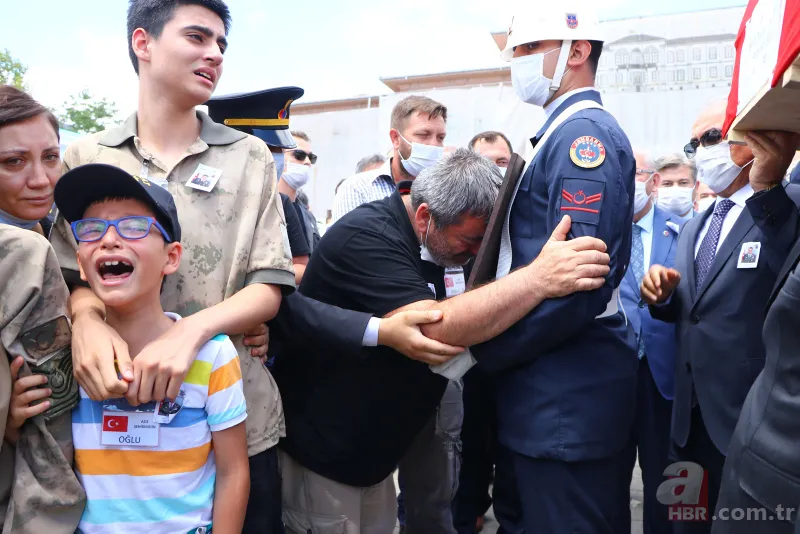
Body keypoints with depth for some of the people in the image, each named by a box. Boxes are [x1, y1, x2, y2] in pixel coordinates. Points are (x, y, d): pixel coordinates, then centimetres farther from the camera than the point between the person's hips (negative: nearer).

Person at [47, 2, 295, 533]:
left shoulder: (251, 157, 2)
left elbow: (270, 286, -4)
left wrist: (191, 329, -21)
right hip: (118, 416, 1)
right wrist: (87, 320, -19)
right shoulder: (86, 160, 4)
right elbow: (73, 276, 4)